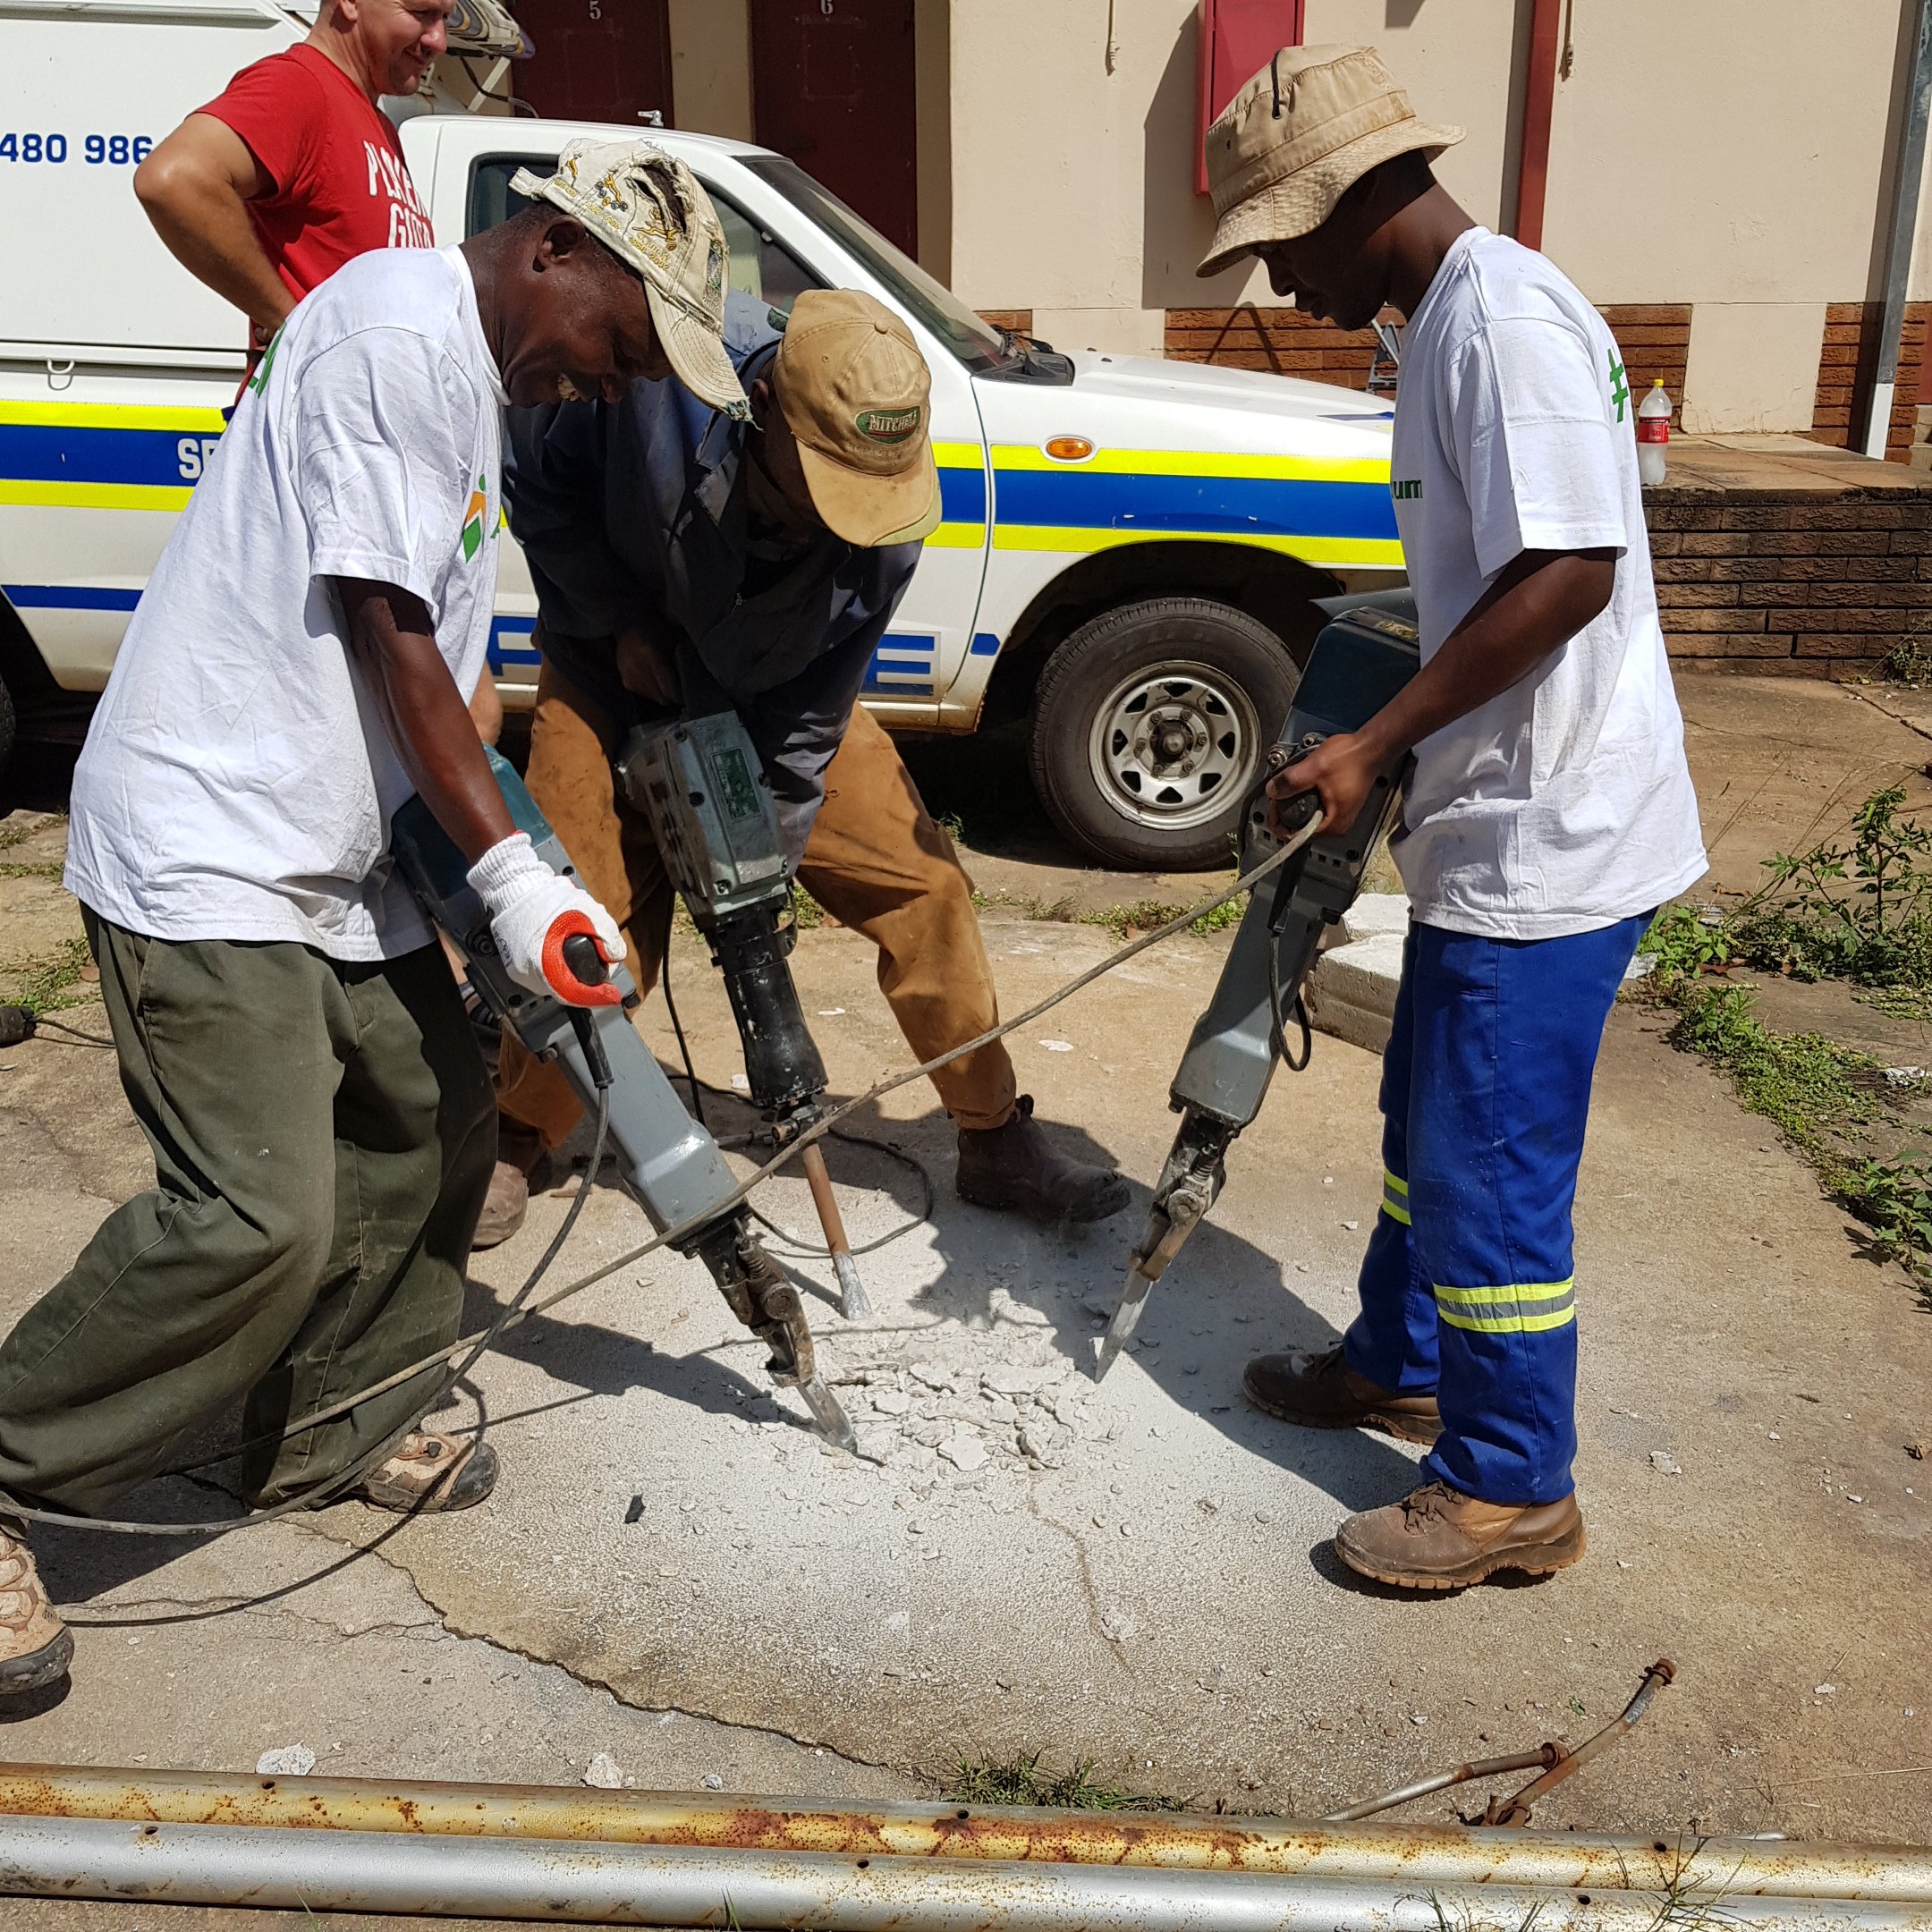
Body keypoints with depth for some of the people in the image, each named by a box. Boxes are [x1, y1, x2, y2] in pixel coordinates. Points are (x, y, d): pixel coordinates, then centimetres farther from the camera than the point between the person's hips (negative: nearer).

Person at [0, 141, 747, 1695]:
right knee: (261, 1217, -15)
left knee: (436, 1120, 13)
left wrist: (522, 885, 15)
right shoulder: (400, 333, -13)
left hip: (327, 851, 10)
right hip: (205, 845, -10)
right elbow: (386, 636, -17)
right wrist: (512, 874, -14)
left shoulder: (473, 380, 18)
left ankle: (326, 1433, 29)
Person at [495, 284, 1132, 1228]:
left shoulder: (884, 516, -24)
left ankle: (996, 1140, 9)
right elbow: (535, 482, -13)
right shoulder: (651, 374, -33)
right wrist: (624, 621, -20)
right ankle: (513, 1143, 16)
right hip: (618, 671, -2)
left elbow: (811, 715, -16)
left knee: (923, 886, -7)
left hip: (778, 694, 2)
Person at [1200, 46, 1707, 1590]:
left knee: (1490, 1170, 0)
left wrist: (1374, 745, -20)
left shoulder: (1506, 317, -18)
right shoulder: (1446, 323, 13)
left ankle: (1514, 1492, 18)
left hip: (1551, 839, -10)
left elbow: (1569, 575, -25)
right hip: (1491, 819, 10)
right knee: (1431, 1124, 21)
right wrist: (1394, 758, 19)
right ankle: (1401, 1366, 40)